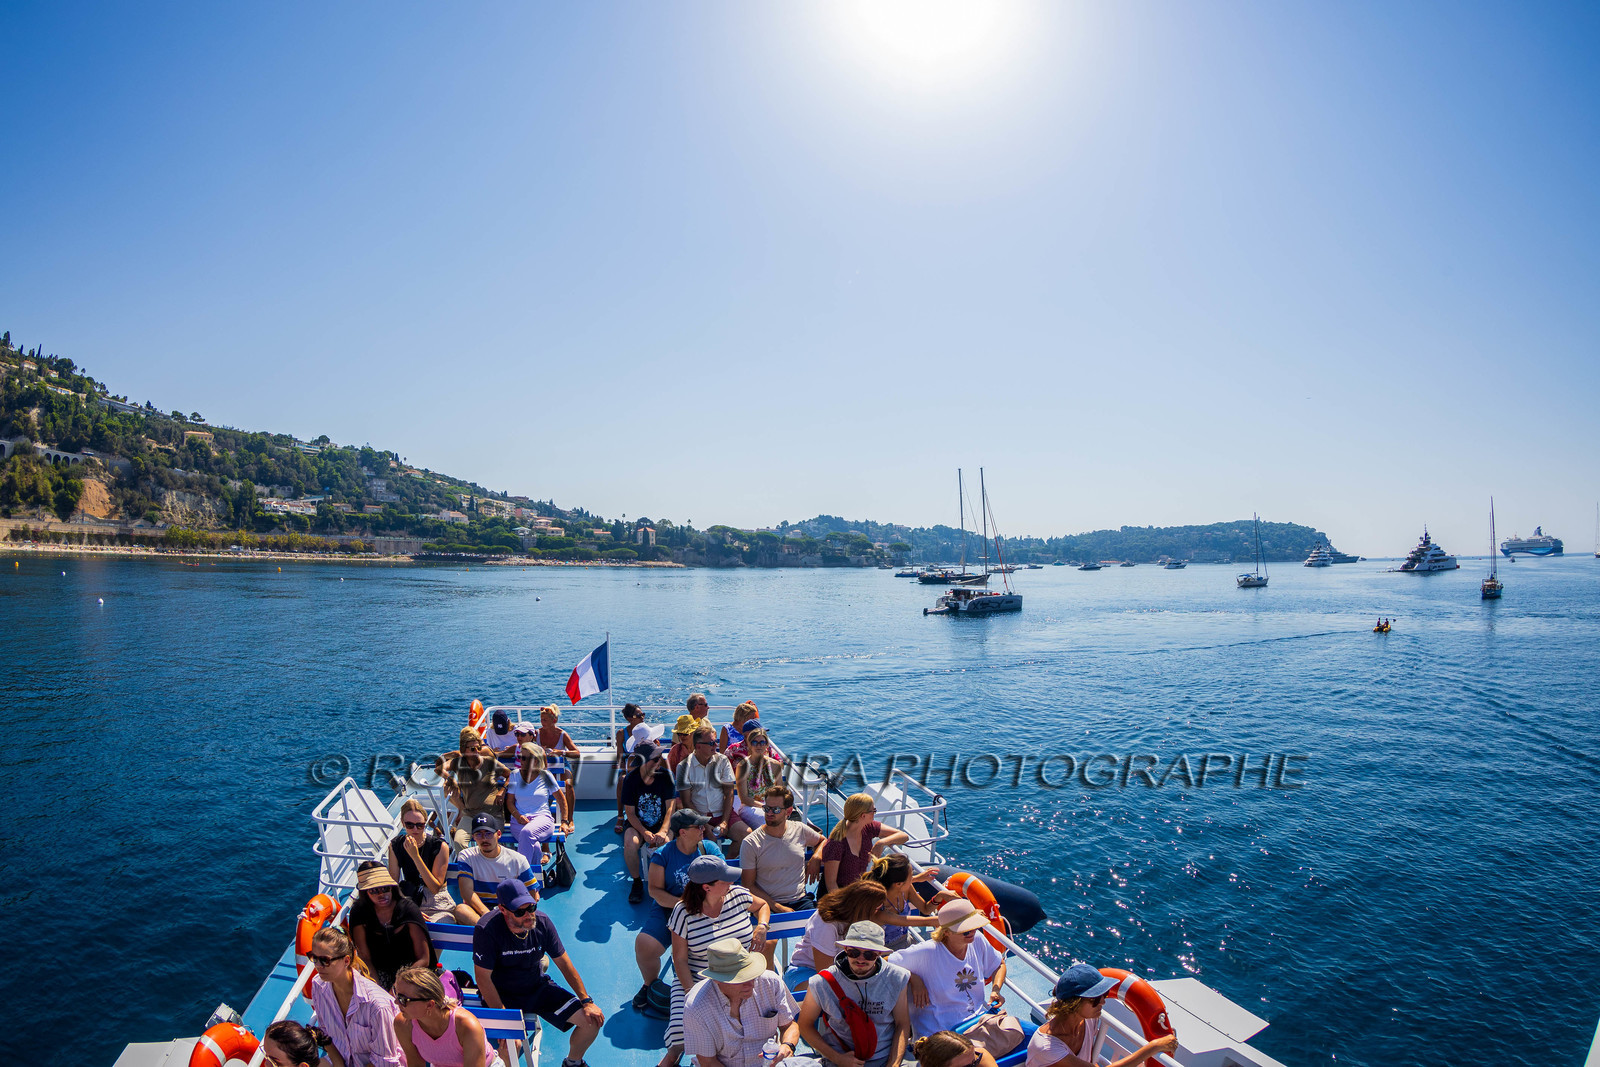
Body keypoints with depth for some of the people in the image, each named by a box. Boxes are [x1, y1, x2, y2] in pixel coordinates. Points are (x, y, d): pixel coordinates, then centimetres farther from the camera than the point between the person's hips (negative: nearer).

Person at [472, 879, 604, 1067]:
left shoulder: (542, 922, -13)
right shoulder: (487, 930, -25)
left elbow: (564, 964, -3)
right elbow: (483, 977, -20)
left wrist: (587, 1001, -5)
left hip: (539, 987, 4)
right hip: (503, 995, -3)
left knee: (593, 1020, -6)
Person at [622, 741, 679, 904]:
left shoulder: (664, 776, -8)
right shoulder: (631, 779, -9)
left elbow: (671, 807, -9)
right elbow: (630, 812, -8)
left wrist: (662, 831, -24)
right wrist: (644, 832, -24)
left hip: (661, 825, 0)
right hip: (637, 825, 0)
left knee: (668, 843, -32)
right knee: (630, 843, -32)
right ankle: (637, 883, -6)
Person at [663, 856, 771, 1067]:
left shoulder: (737, 894, -2)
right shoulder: (683, 912, -10)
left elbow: (762, 905, 18)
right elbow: (680, 959, -5)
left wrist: (762, 927, -2)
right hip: (696, 980, -2)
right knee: (683, 1030, -24)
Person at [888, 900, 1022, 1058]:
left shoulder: (978, 941, 1)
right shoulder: (926, 953, -16)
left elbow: (999, 965, 22)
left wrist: (996, 990, 5)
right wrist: (913, 978, -18)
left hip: (981, 1019, 6)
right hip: (943, 1031, -5)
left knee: (1013, 1030, -25)